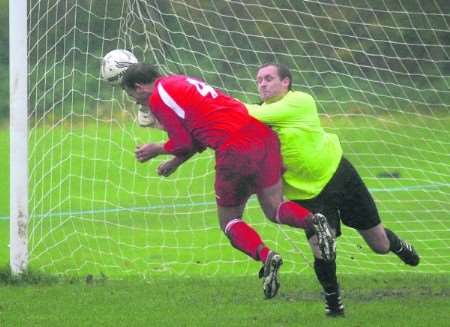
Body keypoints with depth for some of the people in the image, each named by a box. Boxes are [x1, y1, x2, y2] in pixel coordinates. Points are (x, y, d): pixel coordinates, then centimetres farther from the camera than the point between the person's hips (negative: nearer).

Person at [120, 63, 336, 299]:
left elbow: (183, 143, 2)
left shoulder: (157, 98, 1)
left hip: (235, 149, -7)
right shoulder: (180, 82, 26)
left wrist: (156, 150, 21)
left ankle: (264, 254, -15)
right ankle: (313, 221, -19)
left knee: (229, 220, 10)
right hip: (263, 135, 7)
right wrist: (176, 162, 33)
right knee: (274, 209, 11)